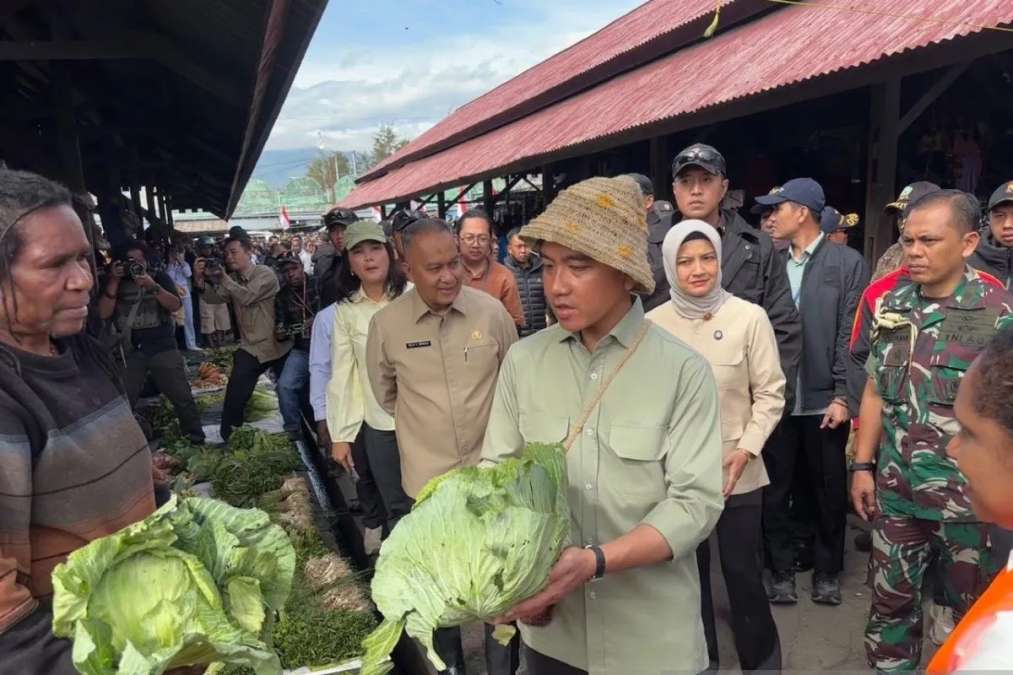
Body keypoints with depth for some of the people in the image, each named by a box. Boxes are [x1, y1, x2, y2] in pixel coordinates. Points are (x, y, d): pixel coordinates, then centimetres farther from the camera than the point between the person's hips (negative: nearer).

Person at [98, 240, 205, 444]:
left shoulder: (160, 278, 6)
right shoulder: (115, 283, 8)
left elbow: (175, 305, -8)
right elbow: (103, 314, -6)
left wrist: (152, 286, -22)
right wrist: (113, 281, -11)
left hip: (163, 348, -1)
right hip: (130, 351, 1)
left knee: (181, 396, 1)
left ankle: (196, 437, 13)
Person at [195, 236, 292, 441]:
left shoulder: (264, 273, -13)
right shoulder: (232, 279, 9)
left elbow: (247, 296, -26)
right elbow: (214, 298, -6)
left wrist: (222, 277, -25)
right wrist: (201, 279, -21)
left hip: (277, 345, -4)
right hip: (250, 348, 4)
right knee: (235, 397, -4)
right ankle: (228, 439, 10)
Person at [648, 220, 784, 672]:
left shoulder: (750, 317, -8)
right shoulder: (654, 323, -5)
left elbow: (770, 393, -4)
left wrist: (746, 449, -13)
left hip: (737, 473, -1)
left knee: (743, 571, 11)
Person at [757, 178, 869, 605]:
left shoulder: (847, 263, -1)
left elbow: (851, 335, -5)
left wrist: (843, 396, -10)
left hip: (825, 400, -2)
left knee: (829, 493, 12)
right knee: (774, 492, 9)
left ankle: (827, 572, 30)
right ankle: (781, 571, 25)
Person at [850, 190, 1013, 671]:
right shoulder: (892, 306, 3)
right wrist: (863, 465, 6)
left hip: (967, 493, -4)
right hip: (895, 488, 4)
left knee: (974, 605, 15)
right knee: (890, 597, 16)